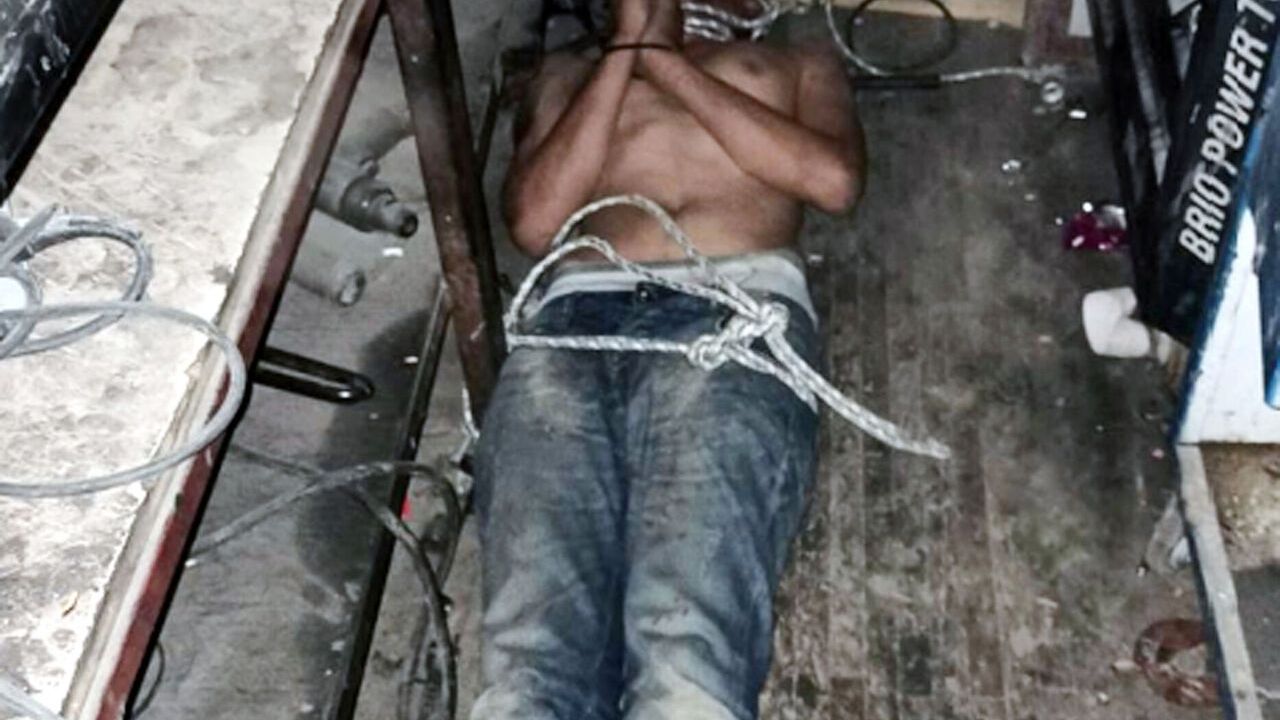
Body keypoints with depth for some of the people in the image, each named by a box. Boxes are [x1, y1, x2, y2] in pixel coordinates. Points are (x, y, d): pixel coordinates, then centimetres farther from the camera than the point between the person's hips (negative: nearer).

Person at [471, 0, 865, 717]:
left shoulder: (800, 64, 35)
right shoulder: (569, 74, 37)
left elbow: (834, 179, 9)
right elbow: (535, 220, 15)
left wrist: (662, 58, 12)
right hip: (578, 317, 2)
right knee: (534, 660, -28)